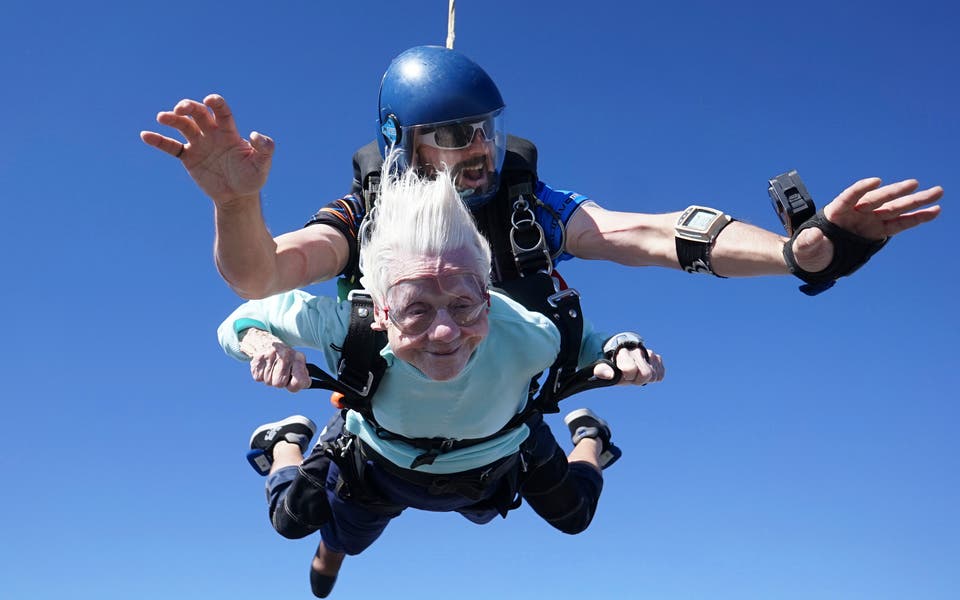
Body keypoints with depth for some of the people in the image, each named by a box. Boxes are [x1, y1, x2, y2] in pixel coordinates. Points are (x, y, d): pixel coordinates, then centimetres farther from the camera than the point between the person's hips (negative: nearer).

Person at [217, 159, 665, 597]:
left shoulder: (525, 334, -45)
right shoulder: (348, 326, -45)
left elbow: (586, 342, -23)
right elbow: (244, 319, -29)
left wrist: (624, 354, -46)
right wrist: (264, 343, -53)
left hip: (494, 467, 1)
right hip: (378, 465, 0)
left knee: (574, 517, 26)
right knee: (292, 522, 22)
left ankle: (588, 436, 60)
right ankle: (285, 442, 55)